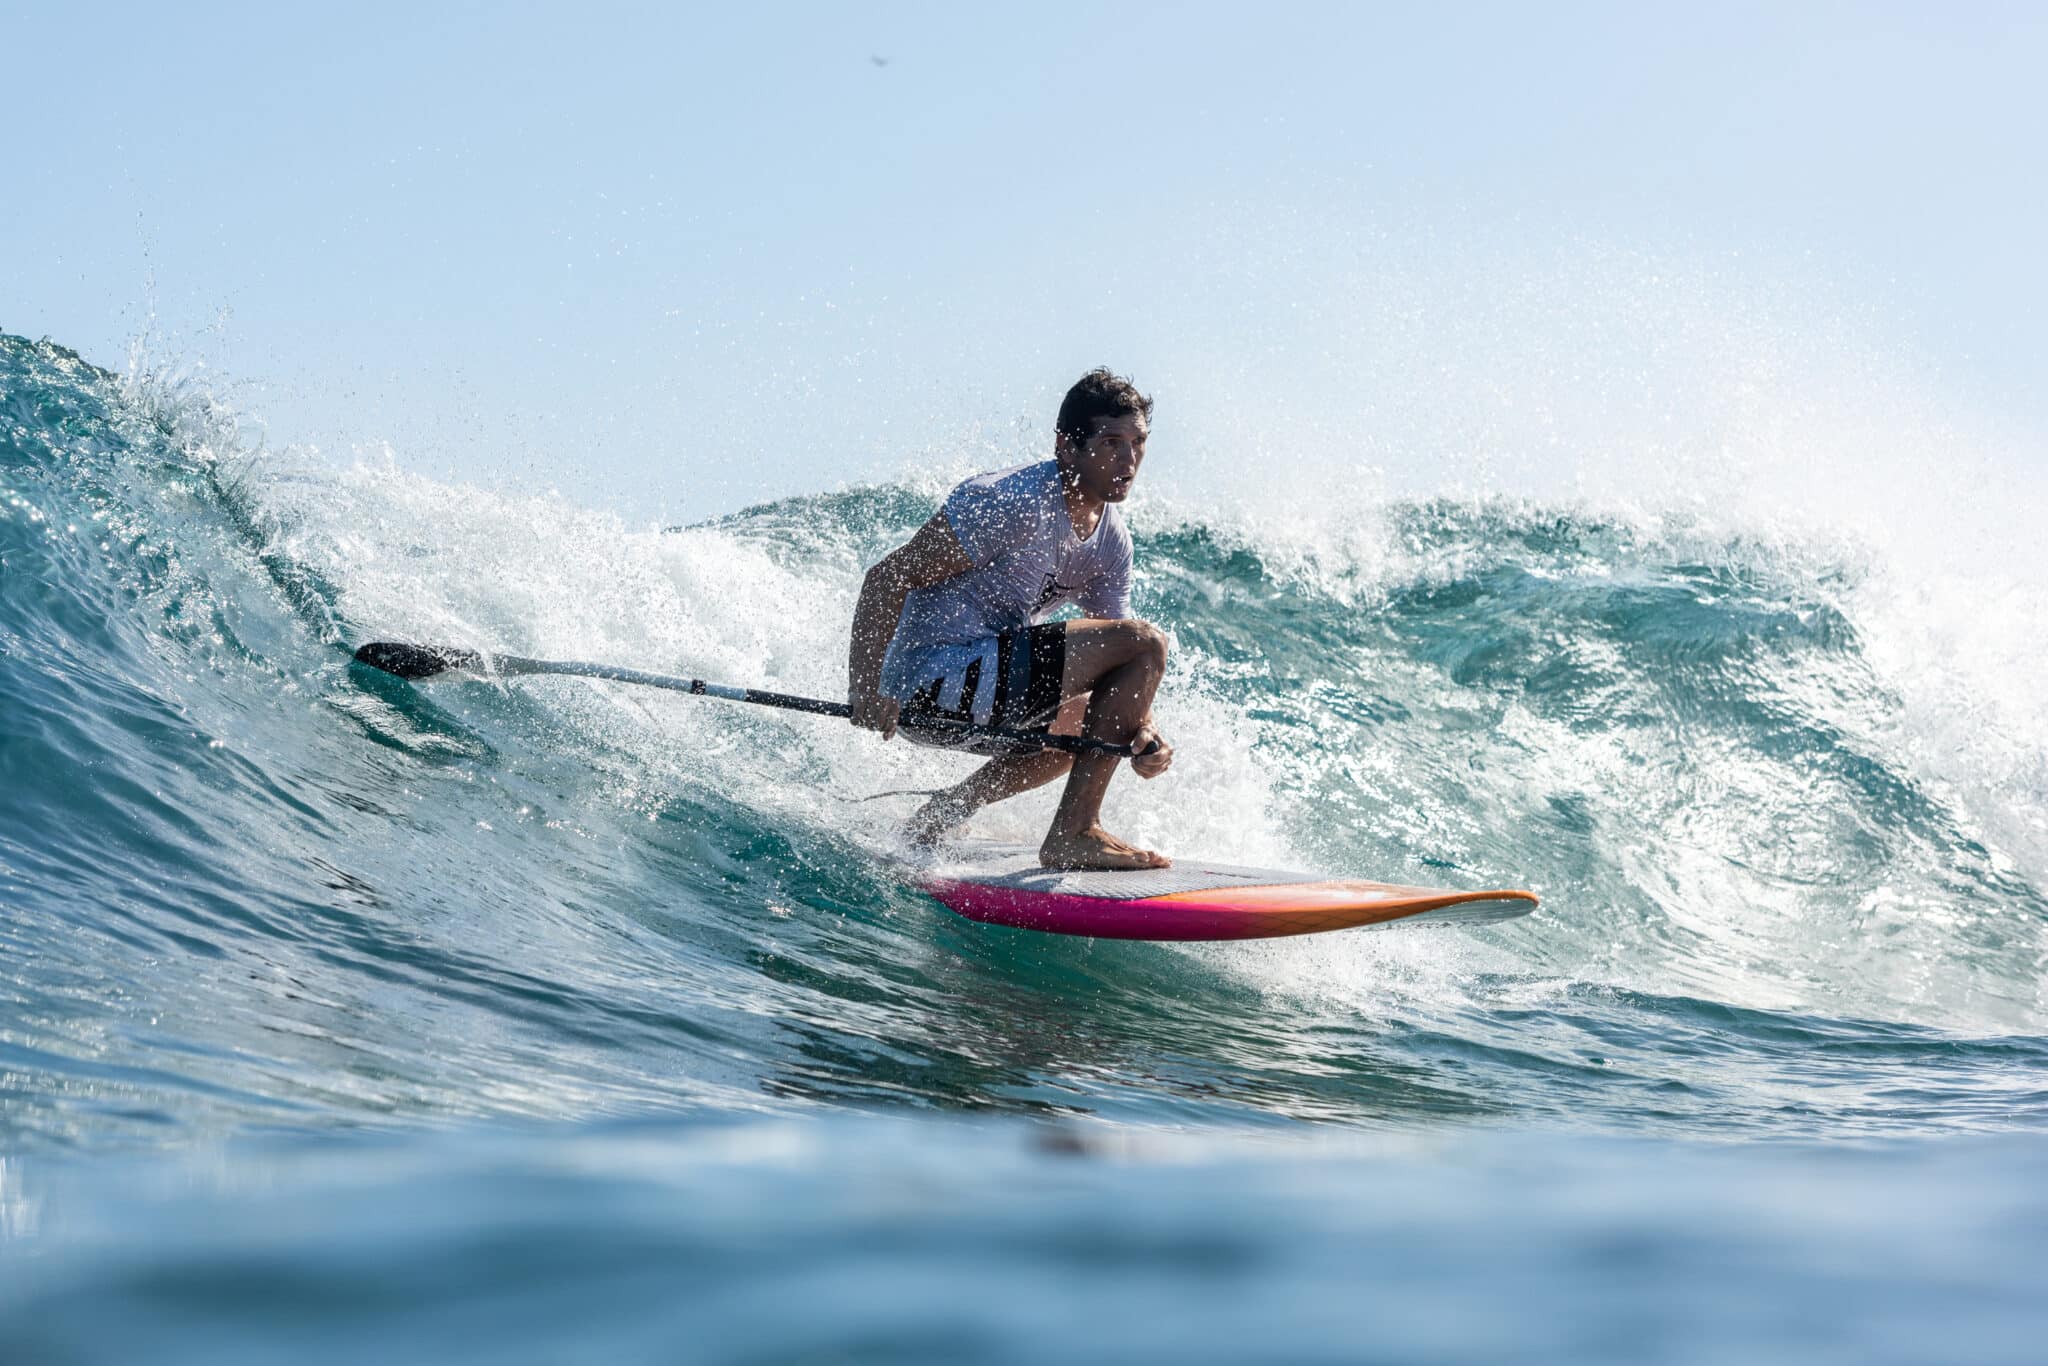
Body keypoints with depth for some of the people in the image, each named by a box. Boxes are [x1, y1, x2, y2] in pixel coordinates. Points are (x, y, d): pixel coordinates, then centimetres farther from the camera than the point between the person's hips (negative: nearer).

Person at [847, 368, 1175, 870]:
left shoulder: (1112, 543, 9)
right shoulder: (1015, 504, -18)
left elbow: (1118, 671, 9)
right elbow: (887, 579, -18)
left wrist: (1145, 733, -12)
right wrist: (866, 687, -27)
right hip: (931, 680, -9)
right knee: (1146, 641, -15)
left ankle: (938, 816, 24)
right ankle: (1074, 834, -14)